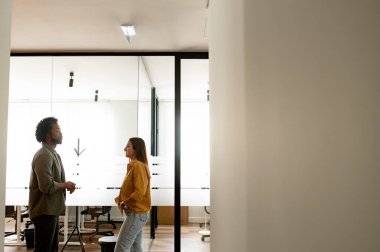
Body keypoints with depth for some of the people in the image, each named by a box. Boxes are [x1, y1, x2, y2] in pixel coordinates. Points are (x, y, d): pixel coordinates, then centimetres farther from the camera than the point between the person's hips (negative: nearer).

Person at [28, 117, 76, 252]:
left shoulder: (53, 154, 15)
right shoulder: (44, 155, -18)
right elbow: (46, 186, -27)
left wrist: (65, 185, 0)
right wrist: (66, 185, -11)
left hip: (52, 210, 10)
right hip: (45, 211, -10)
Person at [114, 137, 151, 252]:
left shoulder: (138, 166, -16)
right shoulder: (133, 166, 14)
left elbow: (140, 192, -25)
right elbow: (127, 190, 18)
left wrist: (125, 203, -12)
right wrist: (119, 200, 1)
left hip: (136, 214, -10)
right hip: (136, 213, 10)